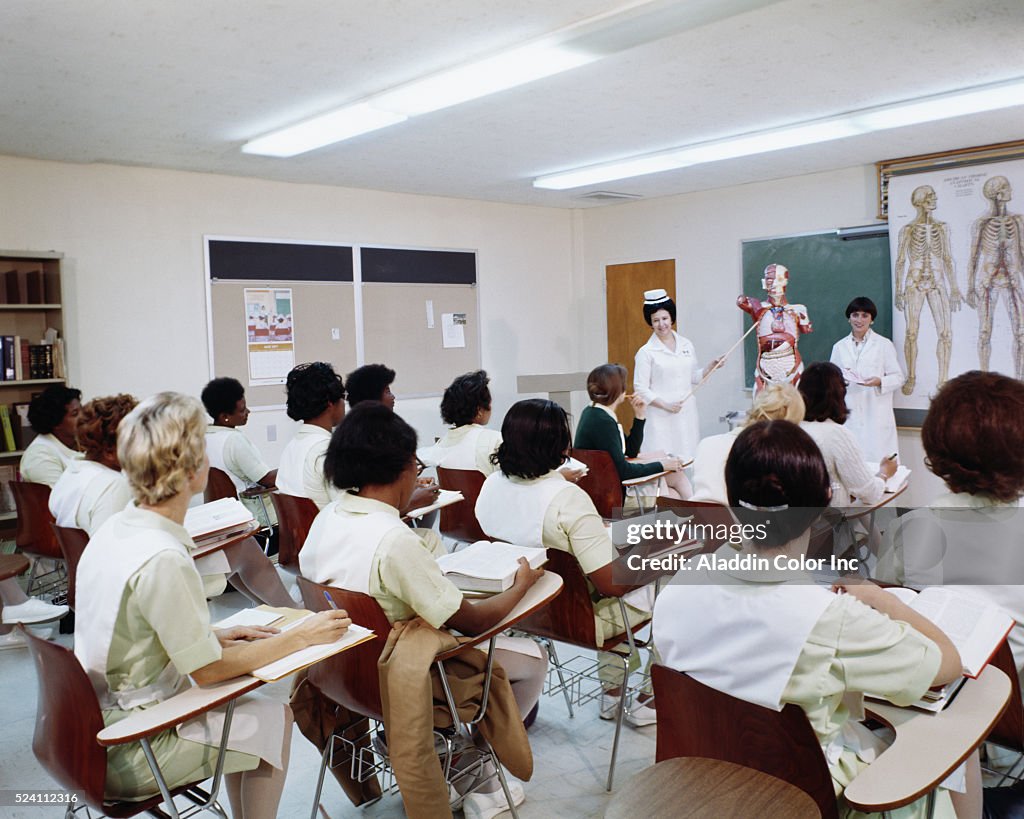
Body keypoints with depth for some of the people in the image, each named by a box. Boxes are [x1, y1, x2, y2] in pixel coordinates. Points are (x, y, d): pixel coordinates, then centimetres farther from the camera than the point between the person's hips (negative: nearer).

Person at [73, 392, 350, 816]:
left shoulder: (113, 529, -1)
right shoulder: (162, 559, -29)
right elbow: (208, 669, -21)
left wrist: (215, 635, 5)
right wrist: (299, 637, -12)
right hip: (129, 757, -8)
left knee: (242, 710, 19)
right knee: (273, 719, 3)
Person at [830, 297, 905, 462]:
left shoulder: (884, 345, 5)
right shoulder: (839, 347, 14)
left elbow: (899, 377, 3)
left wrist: (879, 381, -15)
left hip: (876, 417, -2)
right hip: (849, 416, 2)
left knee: (879, 463, -7)